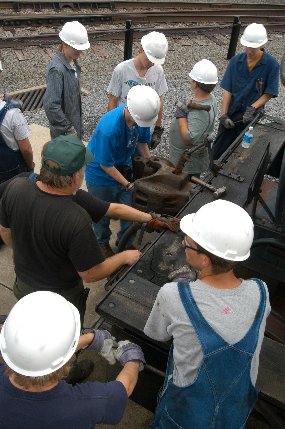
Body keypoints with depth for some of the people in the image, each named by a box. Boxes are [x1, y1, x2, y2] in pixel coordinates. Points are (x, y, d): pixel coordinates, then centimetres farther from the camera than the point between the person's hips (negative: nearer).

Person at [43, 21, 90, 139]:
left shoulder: (73, 61, 1)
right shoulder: (57, 69, -25)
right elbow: (51, 105, -29)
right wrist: (68, 129, -23)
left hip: (75, 120, 8)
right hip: (63, 130, -8)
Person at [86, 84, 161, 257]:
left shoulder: (142, 115, -19)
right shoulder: (109, 128, -39)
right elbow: (106, 165, -26)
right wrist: (127, 184, -21)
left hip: (124, 168, 5)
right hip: (101, 174, -5)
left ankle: (125, 242, 42)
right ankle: (103, 243, 45)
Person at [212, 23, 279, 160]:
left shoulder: (271, 64, -12)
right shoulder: (236, 61, -5)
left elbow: (268, 94, -8)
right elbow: (227, 91, -5)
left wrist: (252, 108, -21)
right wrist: (223, 115, -11)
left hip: (250, 118, -2)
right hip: (230, 114, 2)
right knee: (218, 150, 13)